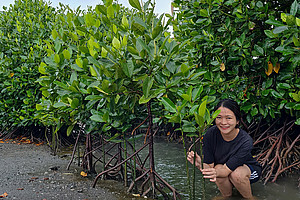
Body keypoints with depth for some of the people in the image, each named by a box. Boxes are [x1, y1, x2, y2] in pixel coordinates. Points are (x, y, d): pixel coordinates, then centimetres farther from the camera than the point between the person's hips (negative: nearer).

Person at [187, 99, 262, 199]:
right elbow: (209, 167, -21)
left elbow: (228, 169, -34)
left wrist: (216, 172, -57)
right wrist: (200, 165, -45)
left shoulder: (245, 141, -31)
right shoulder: (211, 134, -23)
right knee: (218, 167, -31)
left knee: (236, 174, -34)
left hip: (249, 169, -2)